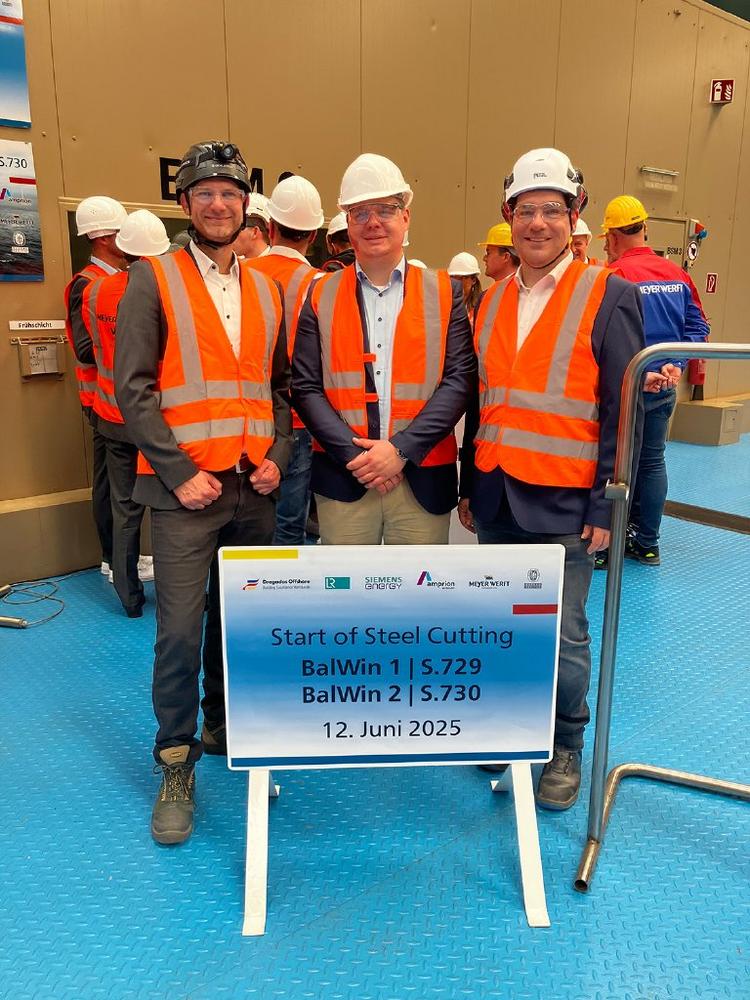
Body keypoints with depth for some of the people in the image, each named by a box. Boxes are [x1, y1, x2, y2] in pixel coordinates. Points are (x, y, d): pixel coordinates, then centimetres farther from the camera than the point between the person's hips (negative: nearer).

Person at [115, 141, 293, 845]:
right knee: (180, 632, -1)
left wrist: (278, 455, 0)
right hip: (185, 491, -4)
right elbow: (133, 389, -7)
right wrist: (179, 473, -12)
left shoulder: (267, 289, 13)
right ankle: (176, 767, 16)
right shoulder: (153, 279, 0)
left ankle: (221, 724, 34)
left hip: (254, 489, 4)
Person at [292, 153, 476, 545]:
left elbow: (460, 379, -4)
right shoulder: (322, 294, 6)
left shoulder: (444, 292, 4)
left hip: (425, 479, 0)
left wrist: (402, 449, -13)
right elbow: (306, 387, 0)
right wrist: (354, 454, -12)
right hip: (341, 477, 1)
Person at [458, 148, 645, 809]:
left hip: (563, 502, -5)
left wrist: (606, 505, -11)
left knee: (564, 637, 5)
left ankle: (566, 748, 27)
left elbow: (622, 409, -7)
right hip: (497, 498, 5)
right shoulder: (493, 300, 11)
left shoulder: (609, 296, -4)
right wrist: (469, 485, 12)